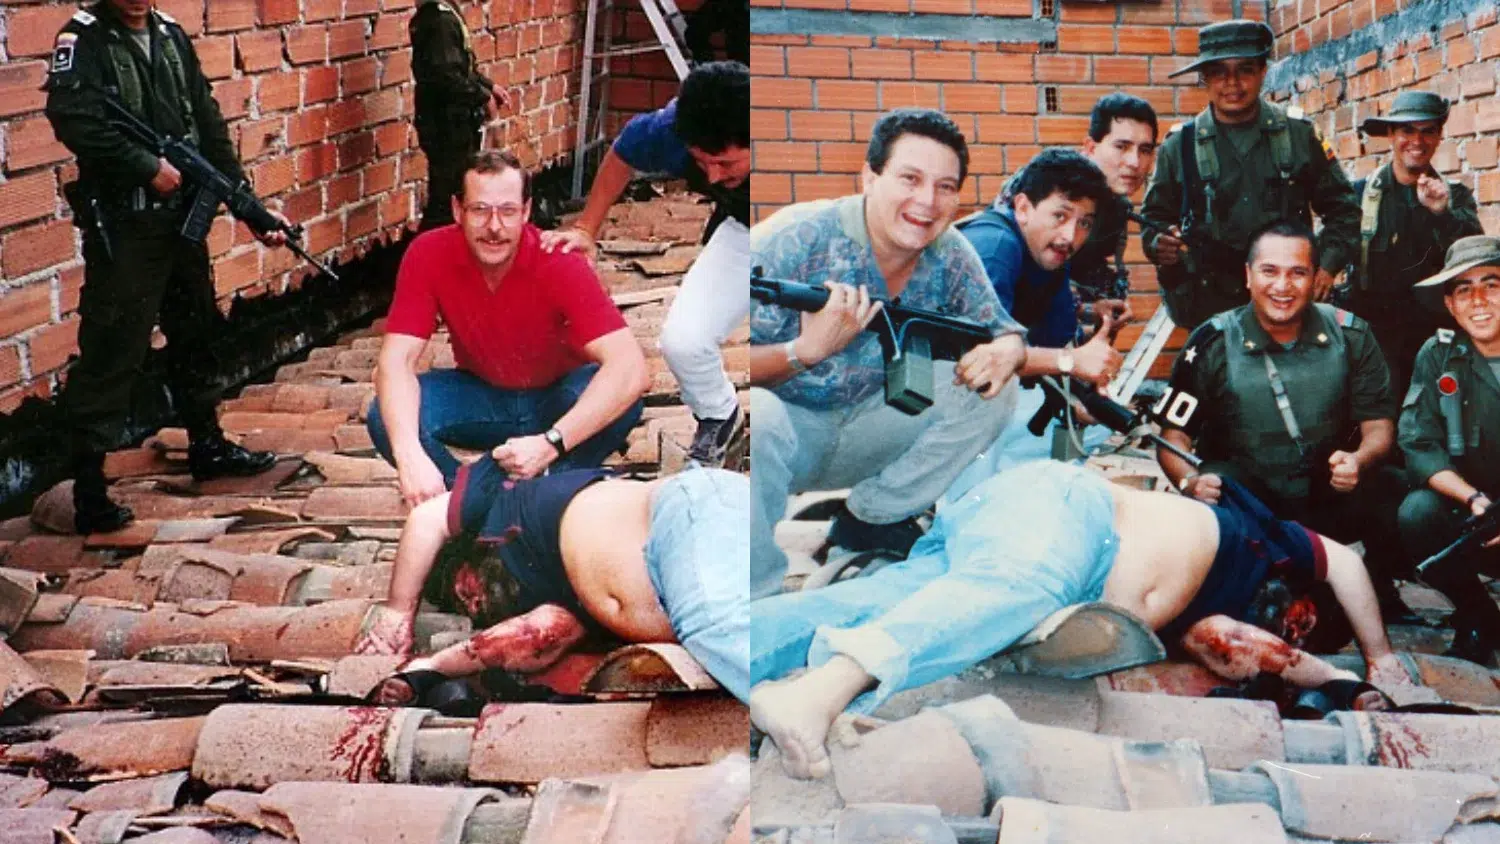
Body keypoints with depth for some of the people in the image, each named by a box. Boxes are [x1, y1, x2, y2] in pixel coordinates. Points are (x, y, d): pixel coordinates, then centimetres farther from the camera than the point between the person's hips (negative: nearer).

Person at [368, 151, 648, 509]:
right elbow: (396, 360, -26)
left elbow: (630, 368, -39)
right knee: (386, 419, -26)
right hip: (481, 395, 2)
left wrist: (551, 443, -50)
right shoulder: (428, 255, -21)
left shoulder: (559, 263, -29)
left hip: (556, 396, -1)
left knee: (622, 401, -34)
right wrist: (410, 456, -45)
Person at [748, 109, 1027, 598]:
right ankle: (760, 596, -18)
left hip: (864, 433, 5)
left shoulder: (950, 256, -5)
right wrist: (805, 351, -40)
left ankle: (870, 519, 3)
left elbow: (1002, 330, 4)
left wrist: (1007, 350, -22)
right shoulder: (796, 240, -21)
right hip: (781, 429, -5)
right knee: (756, 415, -39)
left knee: (992, 387, -9)